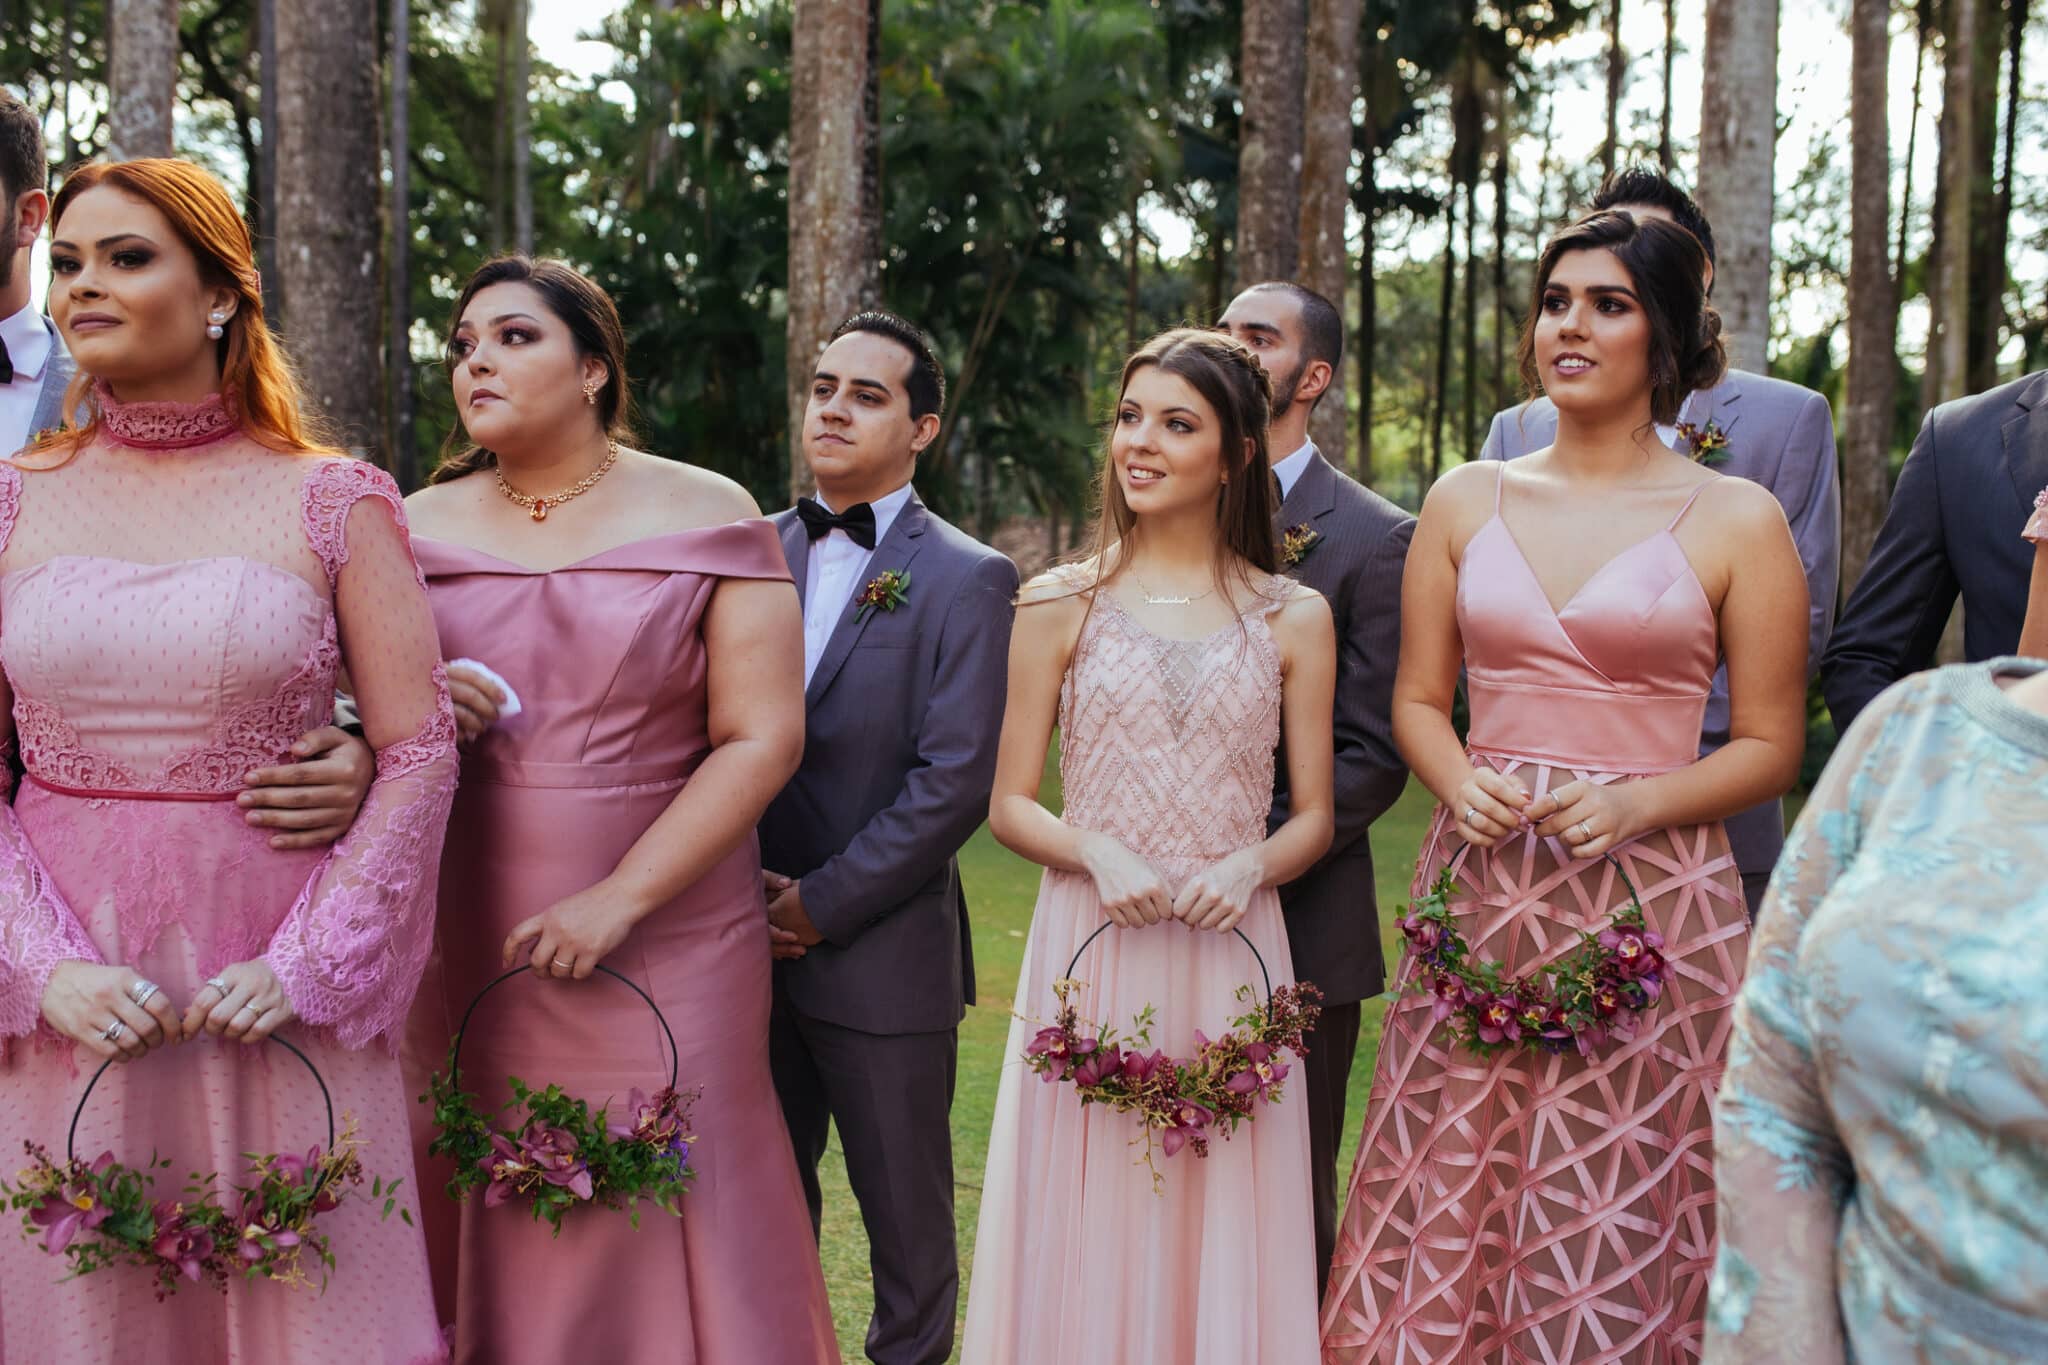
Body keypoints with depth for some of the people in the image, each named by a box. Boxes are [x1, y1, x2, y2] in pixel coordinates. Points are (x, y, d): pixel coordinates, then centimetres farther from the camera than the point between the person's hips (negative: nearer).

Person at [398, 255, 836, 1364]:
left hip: (661, 935, -2)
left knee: (652, 1231, 1)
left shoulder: (705, 516, 0)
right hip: (464, 950, 3)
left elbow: (763, 737, -6)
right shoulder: (420, 527, 9)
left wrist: (619, 901, -13)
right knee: (480, 1229, 6)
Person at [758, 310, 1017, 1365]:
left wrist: (820, 905, -14)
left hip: (882, 955, -4)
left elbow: (954, 780, -13)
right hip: (747, 943, 4)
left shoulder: (967, 580, -6)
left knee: (905, 1213, 9)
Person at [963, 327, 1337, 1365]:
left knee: (1223, 1237, 6)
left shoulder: (1293, 618, 6)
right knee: (1084, 1236, 4)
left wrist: (1251, 865, -12)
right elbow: (1009, 803, 4)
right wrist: (1099, 853, -14)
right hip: (1089, 951, 0)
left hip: (1232, 954, 1)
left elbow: (1314, 815, 9)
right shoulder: (1060, 606, 4)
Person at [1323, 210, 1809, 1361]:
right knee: (1445, 1216, 4)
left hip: (1649, 908, -3)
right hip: (1479, 892, 3)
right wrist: (1463, 785, -7)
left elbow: (1772, 747, 1)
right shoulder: (1467, 502, 9)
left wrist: (1636, 802, -15)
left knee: (1615, 1233, 0)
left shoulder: (1738, 521, 0)